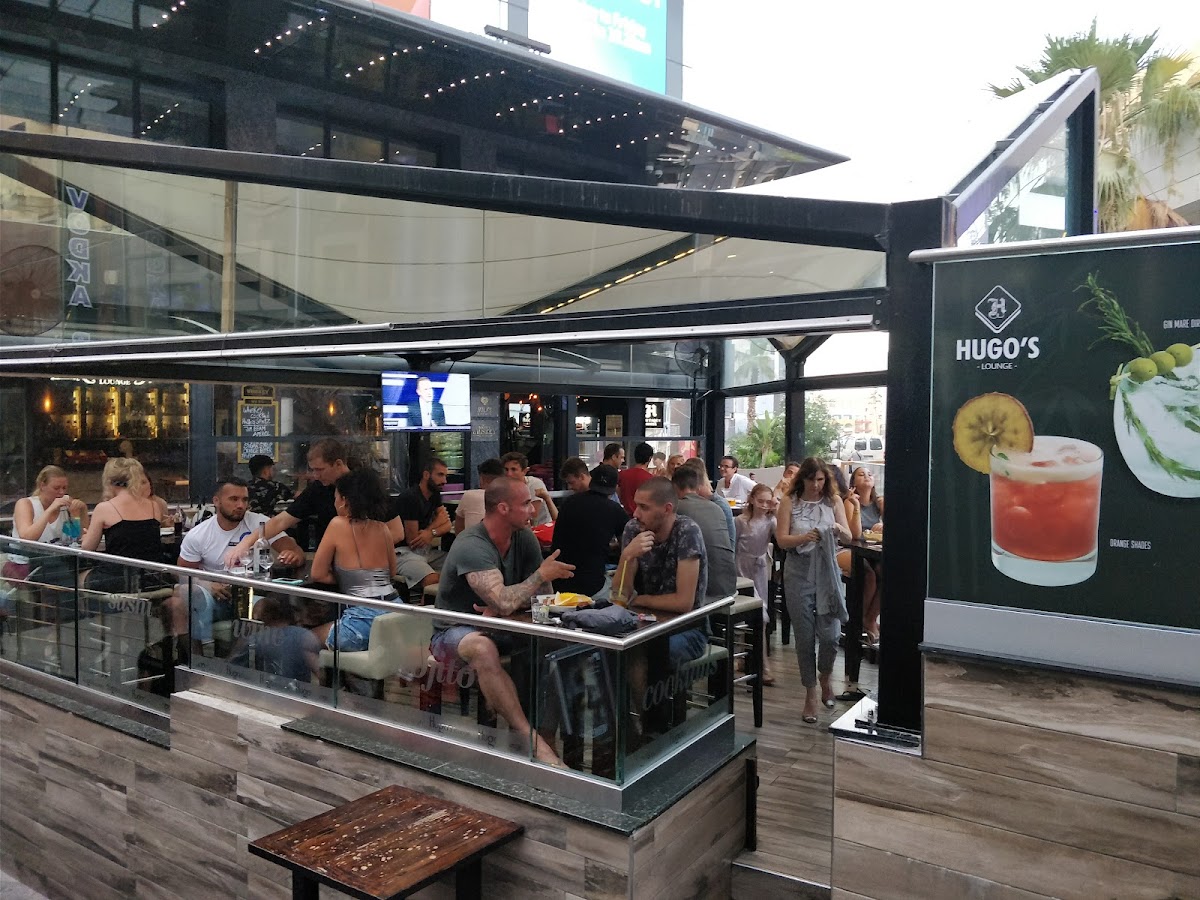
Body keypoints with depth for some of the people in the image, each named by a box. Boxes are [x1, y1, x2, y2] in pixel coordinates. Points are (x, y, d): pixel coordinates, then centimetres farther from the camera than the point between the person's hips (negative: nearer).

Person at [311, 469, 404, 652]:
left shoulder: (338, 525, -4)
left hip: (364, 619, -6)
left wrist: (343, 578, 12)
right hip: (396, 615, 6)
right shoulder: (382, 528, 11)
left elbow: (318, 574, 1)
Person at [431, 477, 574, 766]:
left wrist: (503, 608, -18)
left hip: (500, 627, 6)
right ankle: (529, 737, -38)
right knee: (482, 648, -40)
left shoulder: (525, 538, -2)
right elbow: (504, 601, -35)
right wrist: (541, 574, -21)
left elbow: (543, 593, -1)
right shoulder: (471, 547, -25)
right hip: (455, 632, -6)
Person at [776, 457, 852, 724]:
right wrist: (804, 537, -24)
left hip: (827, 571, 1)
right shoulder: (789, 502, -1)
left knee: (830, 634, -3)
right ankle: (810, 693, 20)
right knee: (804, 636, 5)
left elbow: (848, 536, 4)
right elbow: (781, 539, -7)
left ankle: (824, 677, 29)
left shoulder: (833, 501, 5)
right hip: (799, 573, -1)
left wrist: (838, 529, -18)